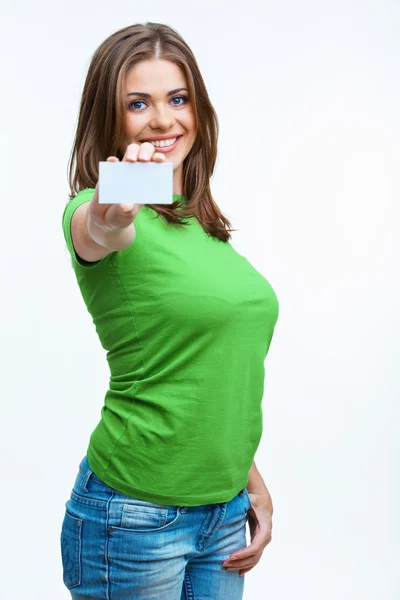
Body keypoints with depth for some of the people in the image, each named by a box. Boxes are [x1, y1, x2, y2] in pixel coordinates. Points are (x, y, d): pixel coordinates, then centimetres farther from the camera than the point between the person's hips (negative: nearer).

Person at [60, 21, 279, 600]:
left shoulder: (204, 225, 10)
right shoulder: (99, 214, -11)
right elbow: (97, 232, -36)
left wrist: (252, 484, 12)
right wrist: (109, 219, -58)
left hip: (225, 510, 7)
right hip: (136, 517, -6)